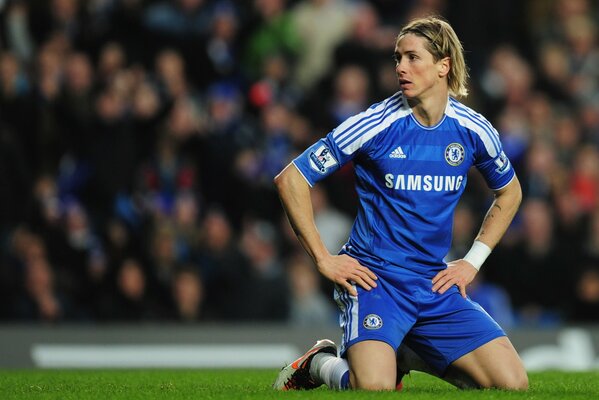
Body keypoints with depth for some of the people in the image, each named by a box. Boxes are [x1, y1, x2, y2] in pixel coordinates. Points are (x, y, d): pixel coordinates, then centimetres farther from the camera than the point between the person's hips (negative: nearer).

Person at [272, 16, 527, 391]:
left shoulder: (475, 131, 1)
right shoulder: (374, 125, -11)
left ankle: (408, 357, 16)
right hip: (375, 277, -4)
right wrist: (323, 259, -9)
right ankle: (321, 364, 8)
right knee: (374, 388, -28)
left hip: (437, 284, 5)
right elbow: (290, 179, -8)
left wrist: (473, 261, 11)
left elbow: (509, 193, 21)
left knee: (514, 383, -8)